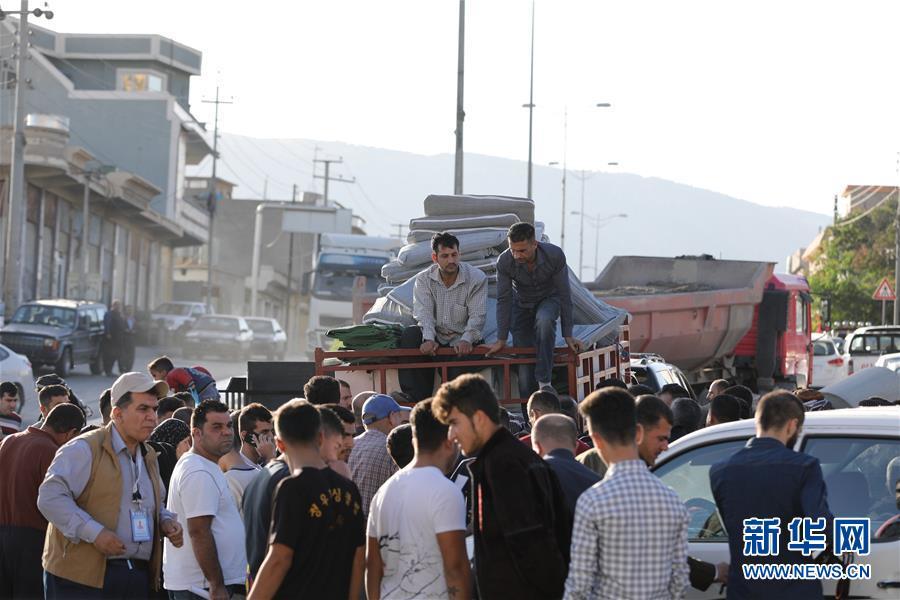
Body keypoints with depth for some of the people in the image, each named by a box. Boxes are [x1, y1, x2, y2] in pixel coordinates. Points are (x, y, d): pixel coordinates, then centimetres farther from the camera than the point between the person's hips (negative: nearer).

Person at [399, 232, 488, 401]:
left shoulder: (477, 278, -5)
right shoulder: (424, 279, 1)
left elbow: (477, 316, -11)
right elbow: (424, 312, -12)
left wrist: (466, 340, -30)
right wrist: (429, 340, -31)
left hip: (462, 339, -3)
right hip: (435, 337, 3)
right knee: (410, 335, -27)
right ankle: (416, 399, -29)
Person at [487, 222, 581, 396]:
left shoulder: (555, 255, -29)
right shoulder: (504, 262, -26)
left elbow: (564, 295, -22)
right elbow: (503, 300, -17)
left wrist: (568, 336, -21)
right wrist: (501, 339, -15)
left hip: (549, 299, -2)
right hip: (522, 304, 2)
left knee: (544, 319, -37)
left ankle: (544, 381, -33)